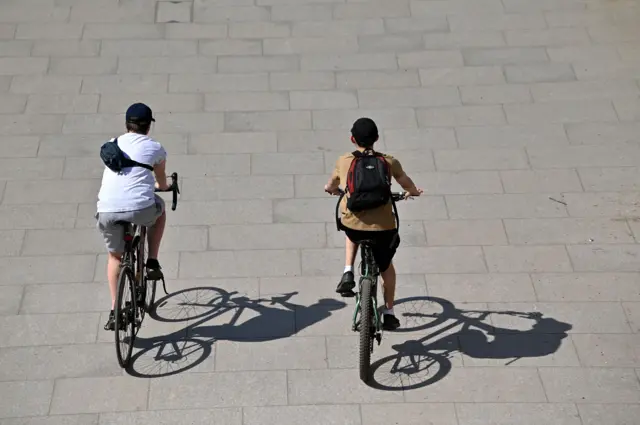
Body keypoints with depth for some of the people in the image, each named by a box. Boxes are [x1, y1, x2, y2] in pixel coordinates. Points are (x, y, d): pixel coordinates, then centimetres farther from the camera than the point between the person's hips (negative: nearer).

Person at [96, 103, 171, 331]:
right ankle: (152, 263, 24)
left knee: (115, 256, 26)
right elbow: (162, 183, 31)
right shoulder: (155, 148, 13)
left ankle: (114, 311, 17)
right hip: (141, 209, -2)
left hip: (107, 212, 3)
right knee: (159, 209, 33)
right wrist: (163, 186, 56)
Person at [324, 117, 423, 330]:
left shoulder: (344, 161, 3)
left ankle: (348, 274, 18)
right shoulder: (389, 162, 0)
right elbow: (409, 187, 15)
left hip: (352, 225, 0)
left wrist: (334, 190, 43)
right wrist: (414, 192, 39)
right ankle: (389, 314, 33)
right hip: (383, 227, 0)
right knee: (386, 266, 27)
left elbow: (329, 187, 19)